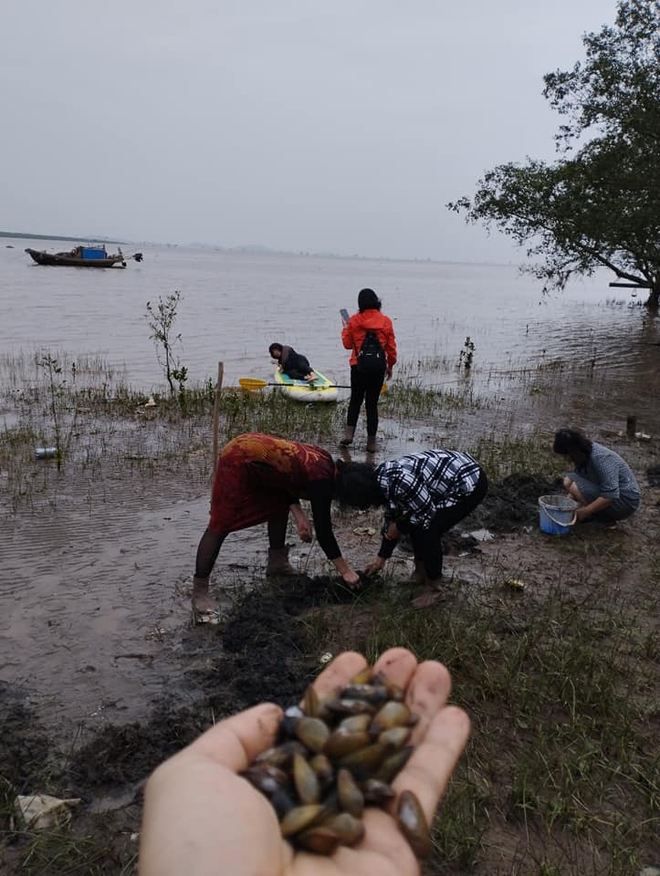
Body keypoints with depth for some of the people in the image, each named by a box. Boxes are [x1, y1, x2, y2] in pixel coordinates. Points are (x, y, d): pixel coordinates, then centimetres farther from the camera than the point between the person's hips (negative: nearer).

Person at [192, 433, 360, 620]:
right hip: (238, 461, -10)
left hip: (250, 449, 10)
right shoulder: (321, 480, -18)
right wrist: (345, 570, -10)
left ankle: (277, 563, 31)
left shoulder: (324, 461, 7)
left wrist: (298, 514, 4)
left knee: (279, 504, 19)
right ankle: (199, 594, -5)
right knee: (220, 526, -9)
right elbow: (323, 529, -17)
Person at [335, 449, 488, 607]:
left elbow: (427, 514, -21)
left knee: (427, 532, -11)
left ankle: (434, 586, 8)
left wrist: (400, 527, -4)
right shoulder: (382, 480, 1)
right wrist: (381, 558, 22)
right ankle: (421, 571, 28)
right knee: (414, 524, 9)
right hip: (455, 470, 9)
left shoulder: (398, 481, -30)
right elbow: (392, 519, 15)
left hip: (470, 483, -9)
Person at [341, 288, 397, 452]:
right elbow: (391, 347, 4)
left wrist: (345, 329, 22)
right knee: (372, 403, 8)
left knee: (355, 400, 16)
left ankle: (349, 433, 1)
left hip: (358, 365, -1)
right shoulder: (386, 321, -2)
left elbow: (347, 344, 5)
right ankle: (371, 442, 9)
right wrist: (390, 365, 17)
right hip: (378, 366, 1)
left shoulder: (354, 320, -5)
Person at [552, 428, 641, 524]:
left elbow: (610, 495, -32)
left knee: (575, 487, -23)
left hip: (625, 501, -9)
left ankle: (607, 519, -6)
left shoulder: (601, 458, -28)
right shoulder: (584, 455, 1)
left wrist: (585, 512, -25)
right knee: (568, 481, 2)